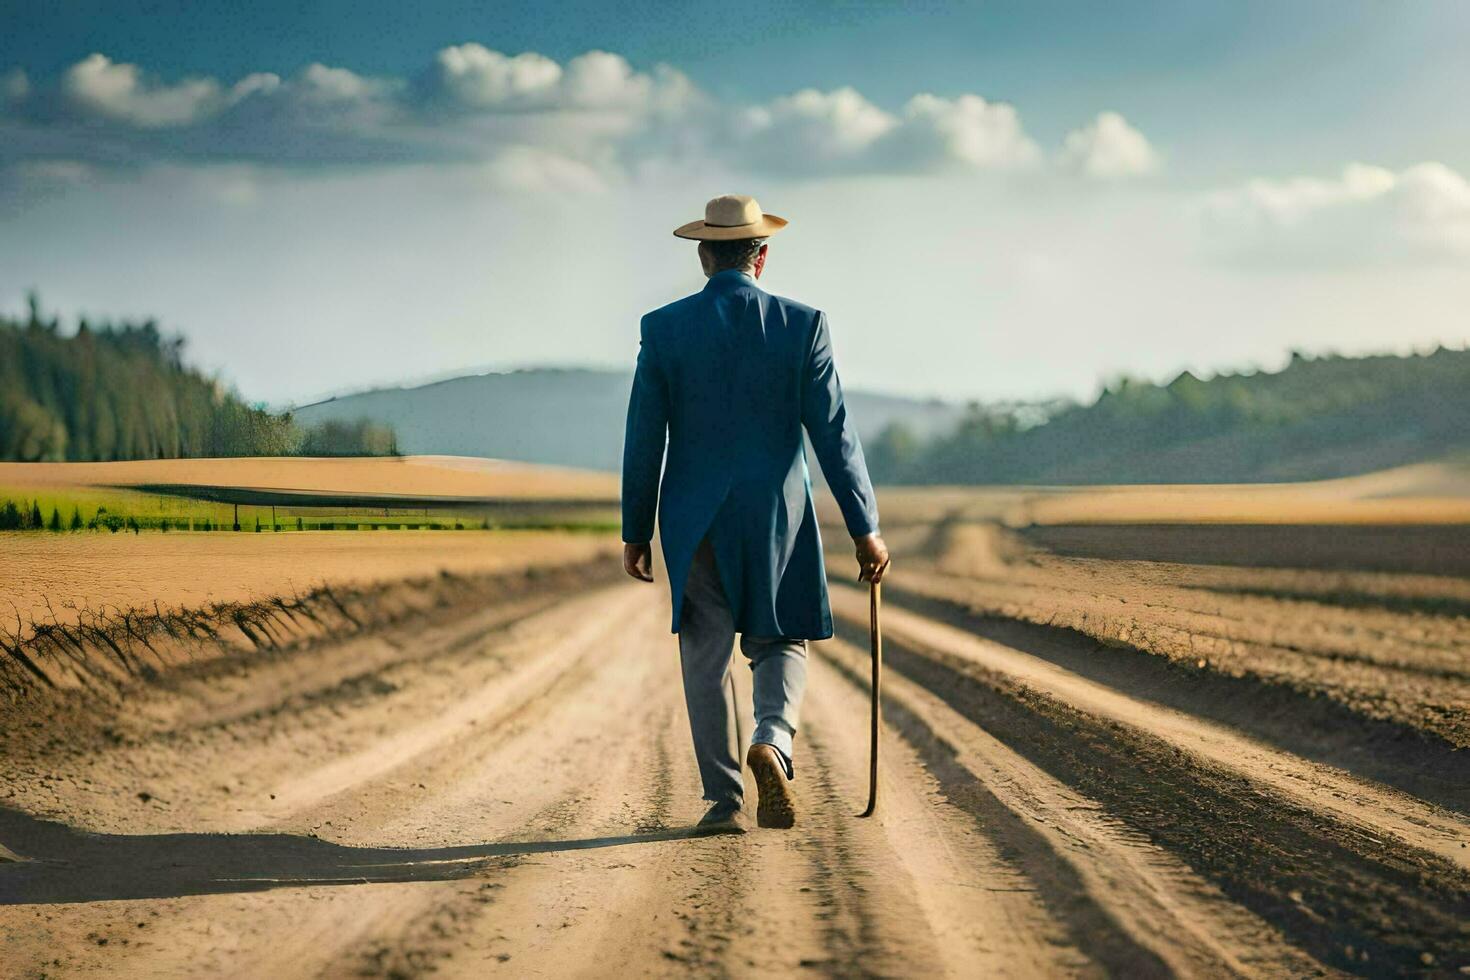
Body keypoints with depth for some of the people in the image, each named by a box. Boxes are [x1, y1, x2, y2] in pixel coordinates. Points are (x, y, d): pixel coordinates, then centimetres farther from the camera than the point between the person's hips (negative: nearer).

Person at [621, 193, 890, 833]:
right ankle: (773, 742, -16)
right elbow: (834, 434, -6)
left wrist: (636, 532, 8)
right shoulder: (801, 325, -5)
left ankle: (724, 800, 9)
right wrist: (865, 529, 0)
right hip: (777, 517, 0)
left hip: (694, 522, 1)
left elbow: (644, 440, -1)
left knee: (706, 659, 10)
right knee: (779, 646, 13)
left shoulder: (663, 329, -3)